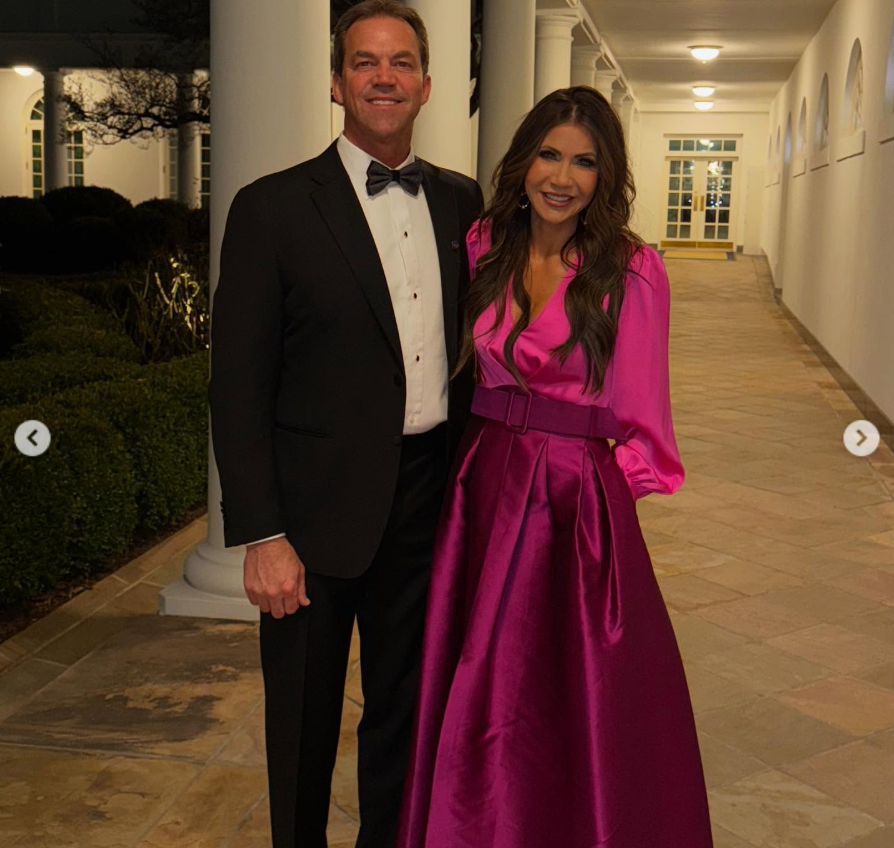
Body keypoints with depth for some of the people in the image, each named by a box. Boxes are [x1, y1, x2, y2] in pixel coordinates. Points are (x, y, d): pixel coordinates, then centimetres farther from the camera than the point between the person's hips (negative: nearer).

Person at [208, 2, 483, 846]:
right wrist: (260, 535, -14)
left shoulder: (460, 201, 7)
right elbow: (238, 386, -10)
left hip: (429, 499, 4)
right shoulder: (273, 207, -8)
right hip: (319, 510, -4)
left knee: (405, 711, 19)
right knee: (304, 722, 13)